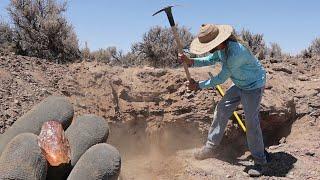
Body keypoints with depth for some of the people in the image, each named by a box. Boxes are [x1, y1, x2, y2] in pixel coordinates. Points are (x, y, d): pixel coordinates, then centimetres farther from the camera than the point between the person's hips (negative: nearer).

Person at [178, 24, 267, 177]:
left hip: (253, 85, -8)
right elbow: (209, 60, -1)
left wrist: (199, 86, -18)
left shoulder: (236, 53, -37)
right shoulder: (221, 48, -10)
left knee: (251, 122, -10)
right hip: (239, 85, 9)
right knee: (221, 110, 3)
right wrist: (190, 61, -19)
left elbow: (221, 78, -27)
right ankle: (210, 147, 13)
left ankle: (259, 161, 5)